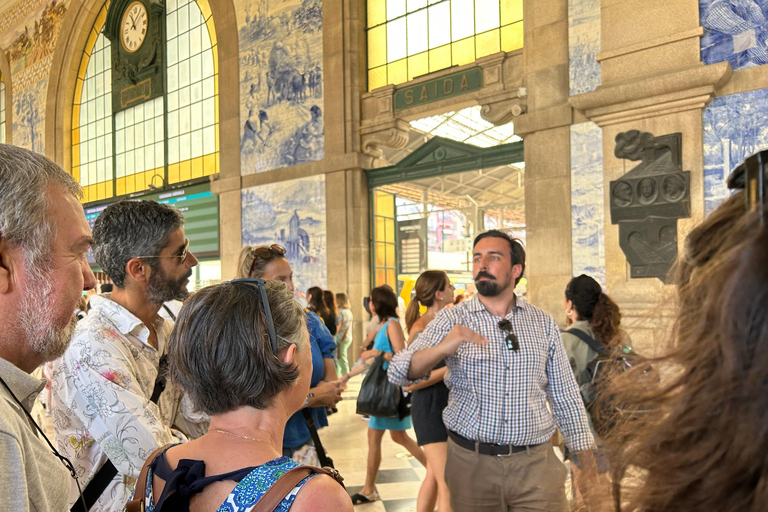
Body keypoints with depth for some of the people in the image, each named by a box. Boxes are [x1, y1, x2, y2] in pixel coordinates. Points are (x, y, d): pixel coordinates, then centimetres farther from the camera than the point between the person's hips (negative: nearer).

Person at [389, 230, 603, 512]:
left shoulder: (543, 323, 3)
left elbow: (566, 398, 8)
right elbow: (399, 372, -15)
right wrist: (442, 348, -34)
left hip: (536, 463, 1)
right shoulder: (452, 319, -3)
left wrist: (589, 467, 5)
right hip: (471, 463, -1)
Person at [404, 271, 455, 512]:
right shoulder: (421, 329, -16)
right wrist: (451, 369, -22)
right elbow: (410, 382, -20)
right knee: (448, 484, -6)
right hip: (430, 408, -8)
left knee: (434, 476, 18)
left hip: (447, 407, 8)